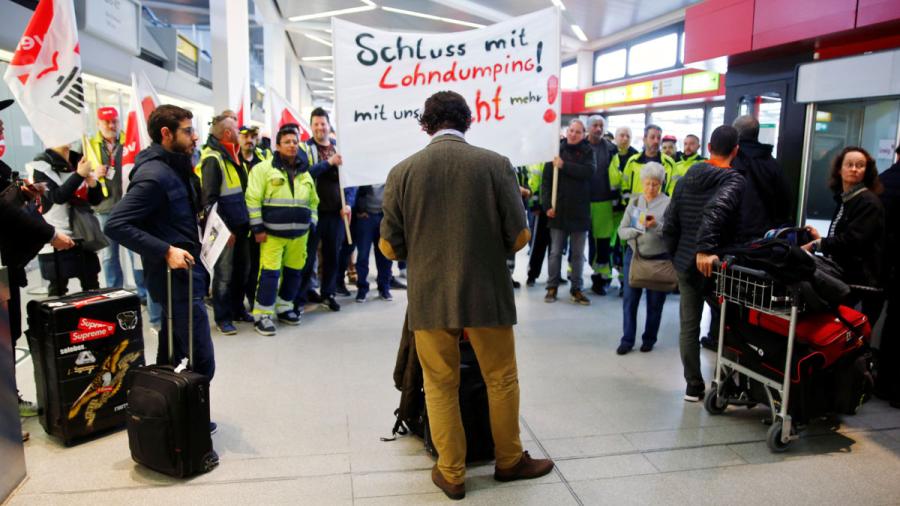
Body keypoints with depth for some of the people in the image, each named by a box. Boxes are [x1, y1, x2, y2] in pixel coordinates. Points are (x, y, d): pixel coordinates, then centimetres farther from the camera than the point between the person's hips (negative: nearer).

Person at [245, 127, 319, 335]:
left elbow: (313, 201, 21)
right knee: (270, 273, -8)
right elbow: (252, 199, -8)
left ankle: (284, 308, 28)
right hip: (272, 232, -5)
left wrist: (311, 224, 13)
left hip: (299, 234, 6)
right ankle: (263, 315, 2)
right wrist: (257, 228, -11)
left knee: (294, 272, 11)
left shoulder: (305, 172, 13)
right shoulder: (264, 168, -5)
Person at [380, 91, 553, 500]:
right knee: (502, 380, 18)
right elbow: (519, 237, -6)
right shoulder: (496, 164, -7)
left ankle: (452, 474, 27)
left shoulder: (402, 171, -4)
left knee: (440, 387, 15)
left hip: (429, 298, 1)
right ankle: (509, 460, 35)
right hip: (486, 294, 0)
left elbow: (389, 247, -2)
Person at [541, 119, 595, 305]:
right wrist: (547, 204, -11)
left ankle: (576, 288, 18)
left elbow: (589, 172, -15)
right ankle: (552, 287, 17)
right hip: (558, 210, -1)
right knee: (555, 252, 6)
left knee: (578, 254, 8)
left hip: (579, 211, 1)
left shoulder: (587, 152, 4)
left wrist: (565, 166, -18)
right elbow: (546, 180, -3)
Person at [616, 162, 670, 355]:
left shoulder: (668, 204, -5)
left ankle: (649, 339, 24)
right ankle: (627, 340, 12)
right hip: (634, 255, 2)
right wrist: (635, 231, -18)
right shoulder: (634, 202, 6)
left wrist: (657, 226, -28)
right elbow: (622, 231, 1)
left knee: (655, 301, 8)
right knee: (630, 299, 2)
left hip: (659, 258, -2)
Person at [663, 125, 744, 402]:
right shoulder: (734, 181, -11)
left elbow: (669, 223, 6)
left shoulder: (687, 178, 6)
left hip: (685, 262, 5)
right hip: (714, 263, -5)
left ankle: (693, 387, 19)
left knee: (689, 324, 11)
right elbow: (715, 210, -30)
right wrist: (705, 249, -33)